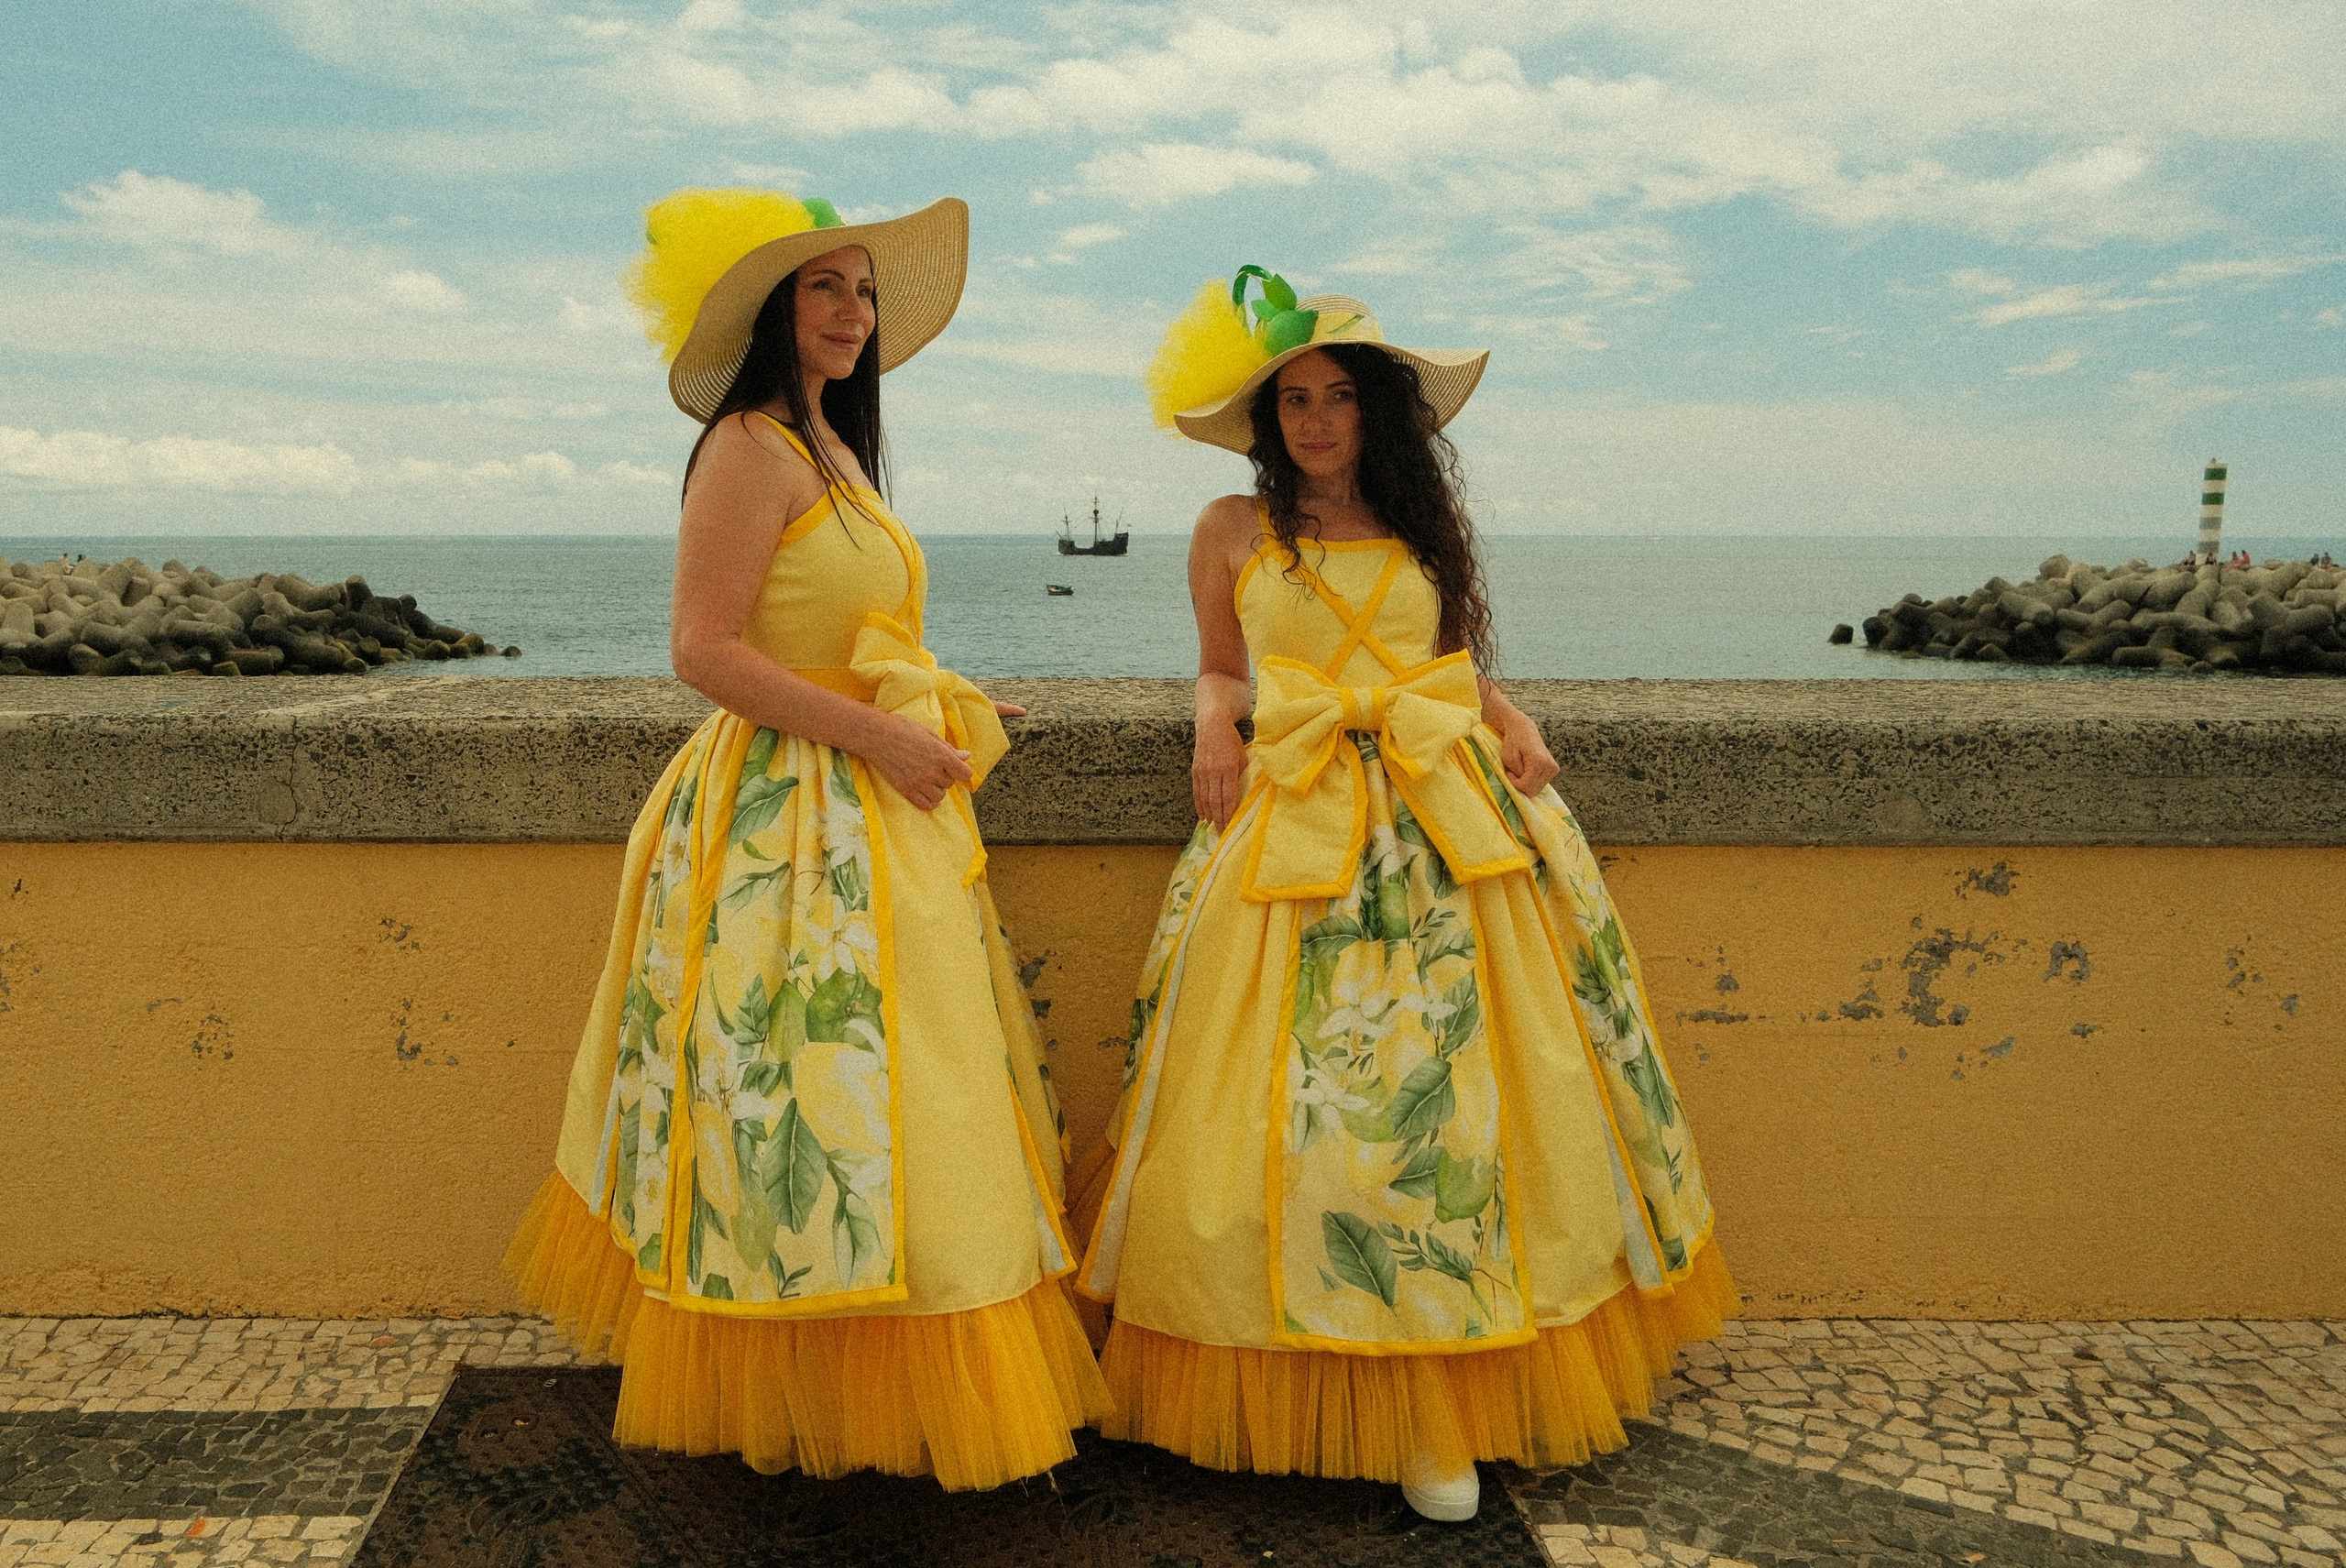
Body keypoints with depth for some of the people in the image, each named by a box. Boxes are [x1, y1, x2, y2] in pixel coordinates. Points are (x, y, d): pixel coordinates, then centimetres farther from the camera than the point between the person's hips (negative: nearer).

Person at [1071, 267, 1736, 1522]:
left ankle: (1439, 1408, 7)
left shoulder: (1424, 520, 15)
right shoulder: (1234, 530, 10)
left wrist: (1509, 718, 4)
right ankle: (1318, 1383, 6)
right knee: (1300, 1097, -7)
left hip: (1451, 826, 2)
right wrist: (1215, 722, -3)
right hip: (1292, 831, -1)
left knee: (1450, 1085, -2)